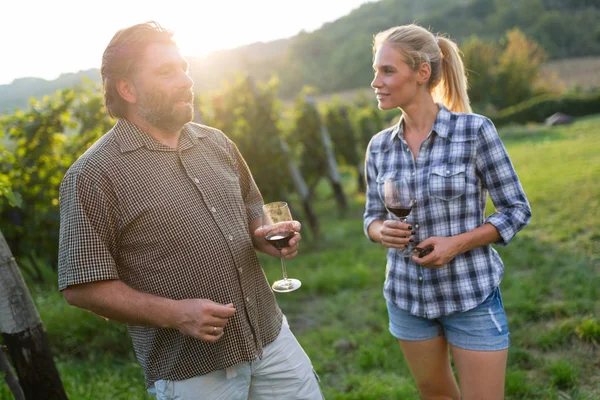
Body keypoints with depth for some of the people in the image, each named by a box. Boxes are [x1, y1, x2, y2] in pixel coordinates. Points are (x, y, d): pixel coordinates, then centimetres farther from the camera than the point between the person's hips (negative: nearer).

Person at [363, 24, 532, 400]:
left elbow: (517, 209, -7)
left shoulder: (474, 130, -13)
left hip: (471, 295, -4)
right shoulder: (379, 145, -1)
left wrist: (457, 243, -20)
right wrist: (382, 231, -14)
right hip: (407, 297, 4)